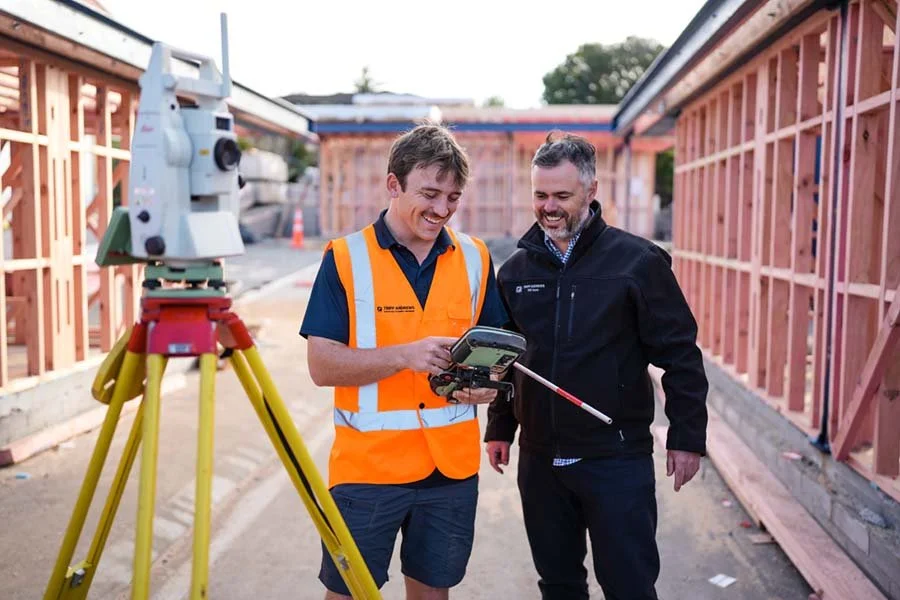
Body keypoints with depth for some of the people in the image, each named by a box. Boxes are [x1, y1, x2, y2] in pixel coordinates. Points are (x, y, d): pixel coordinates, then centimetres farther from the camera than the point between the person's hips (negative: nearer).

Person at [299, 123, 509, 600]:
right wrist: (405, 355, -25)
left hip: (453, 466, 3)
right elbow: (322, 365, -11)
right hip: (366, 468, -3)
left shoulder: (475, 258, 3)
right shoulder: (345, 258, -7)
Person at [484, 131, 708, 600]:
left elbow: (680, 354, -7)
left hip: (617, 459, -4)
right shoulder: (516, 268, 5)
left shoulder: (637, 261, -9)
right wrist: (500, 428, 15)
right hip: (539, 457, 5)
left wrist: (686, 436, -8)